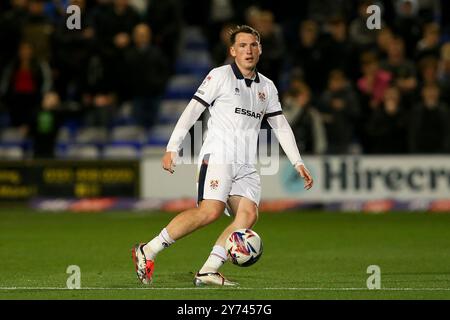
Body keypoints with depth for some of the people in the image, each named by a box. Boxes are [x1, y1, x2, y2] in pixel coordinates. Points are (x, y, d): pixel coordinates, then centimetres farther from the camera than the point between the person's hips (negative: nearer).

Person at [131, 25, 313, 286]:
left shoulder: (267, 87, 18)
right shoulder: (220, 76, 1)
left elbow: (281, 127, 23)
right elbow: (192, 111, -2)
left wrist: (298, 163, 15)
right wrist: (172, 148, -9)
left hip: (247, 166, 6)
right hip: (218, 156, -6)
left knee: (249, 215, -16)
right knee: (211, 211, -25)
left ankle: (208, 272, -18)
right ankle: (148, 251, -18)